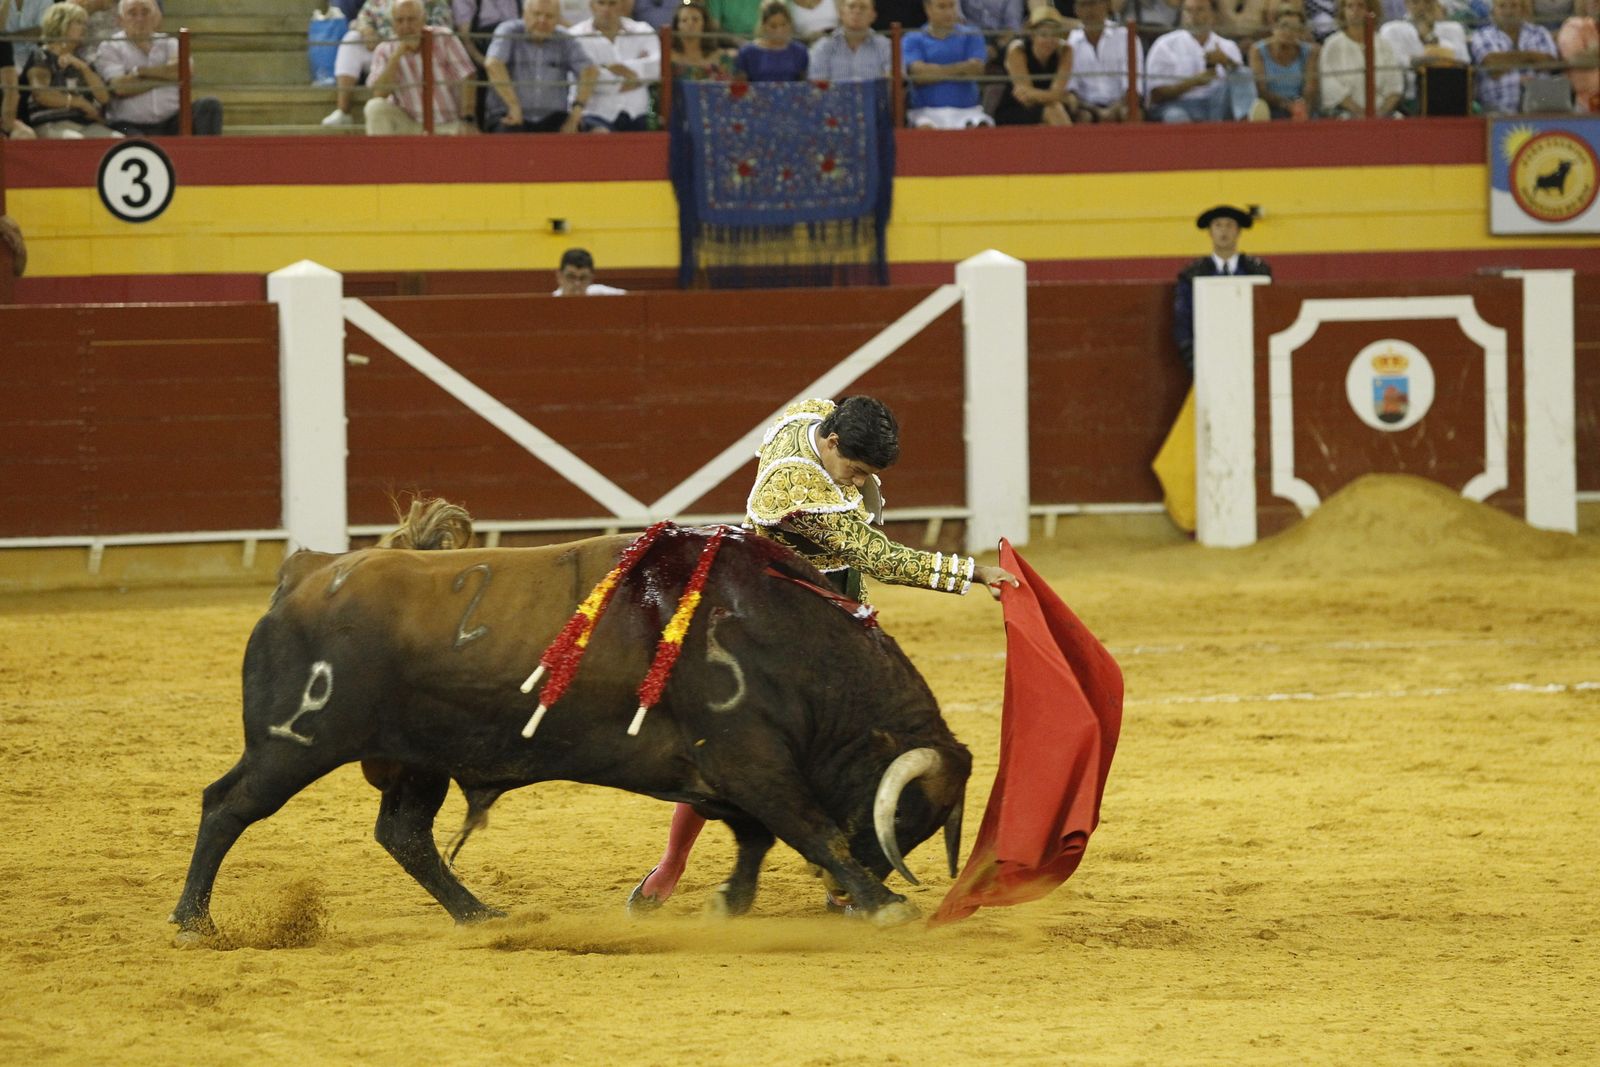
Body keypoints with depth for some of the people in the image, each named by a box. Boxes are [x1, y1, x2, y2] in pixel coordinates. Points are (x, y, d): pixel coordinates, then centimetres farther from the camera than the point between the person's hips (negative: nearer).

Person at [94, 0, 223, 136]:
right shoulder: (109, 48, 5)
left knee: (209, 105, -19)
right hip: (131, 126, -4)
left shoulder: (169, 43, 13)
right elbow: (120, 88, -13)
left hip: (170, 123, 4)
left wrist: (142, 71, -14)